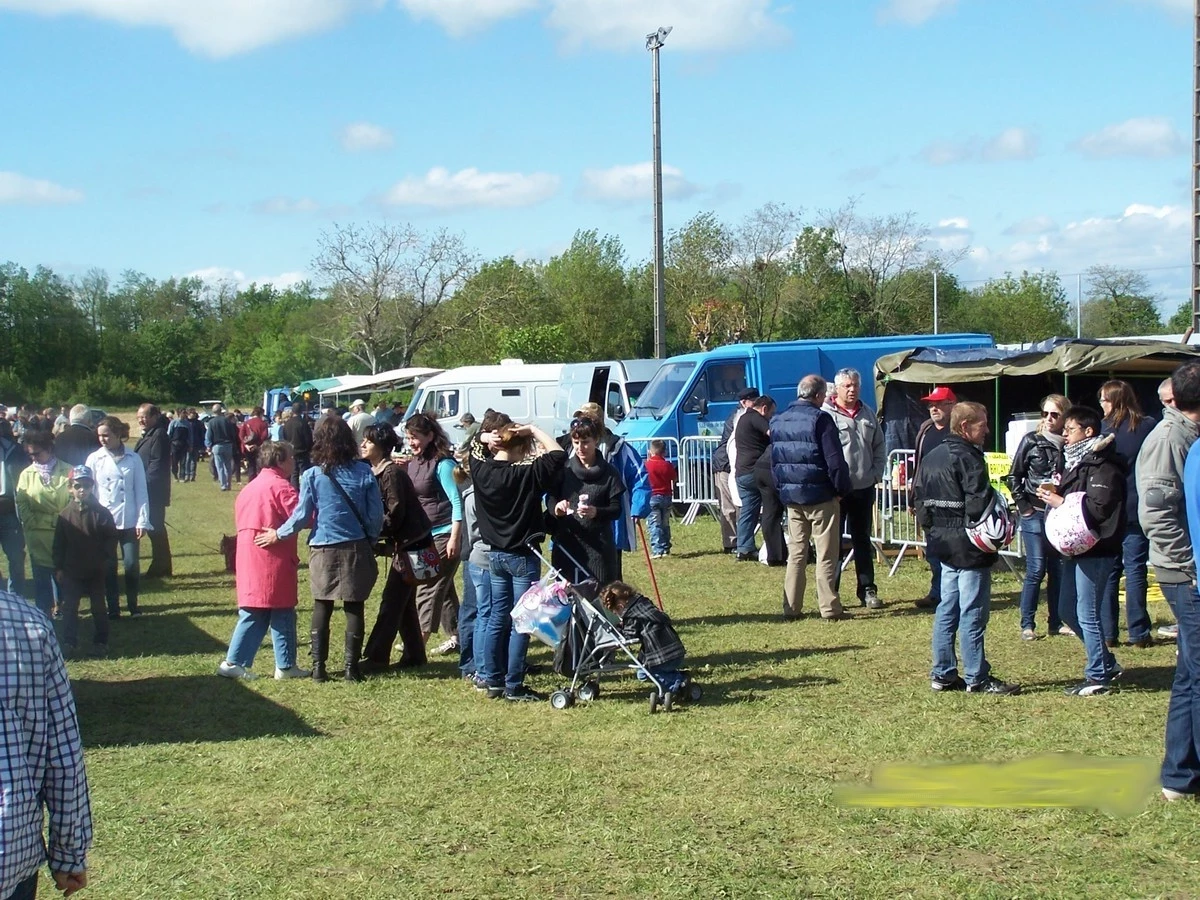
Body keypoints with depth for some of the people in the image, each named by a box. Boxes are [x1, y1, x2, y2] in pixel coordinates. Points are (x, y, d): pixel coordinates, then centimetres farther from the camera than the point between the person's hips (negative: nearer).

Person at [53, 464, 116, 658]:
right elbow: (58, 544, 2)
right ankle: (69, 642, 8)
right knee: (69, 607, 1)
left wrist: (105, 558, -10)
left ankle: (100, 642, 18)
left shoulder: (101, 513, -6)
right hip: (71, 571, 1)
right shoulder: (65, 515, -2)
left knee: (98, 608, 8)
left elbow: (111, 538, -2)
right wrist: (59, 567, 0)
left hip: (96, 571, -1)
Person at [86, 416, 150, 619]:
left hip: (129, 522, -1)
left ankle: (133, 605, 14)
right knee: (108, 567, 4)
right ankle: (113, 608, 15)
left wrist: (142, 521, -3)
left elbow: (141, 492, 1)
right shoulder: (94, 459, 1)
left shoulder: (133, 459, 0)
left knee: (131, 565, -3)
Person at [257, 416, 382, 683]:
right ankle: (352, 667, 9)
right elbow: (376, 514, -1)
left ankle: (318, 667, 10)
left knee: (322, 607, 10)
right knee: (354, 607, 7)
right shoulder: (364, 472, -3)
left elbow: (301, 516, -4)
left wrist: (278, 534, 12)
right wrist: (371, 541, 15)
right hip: (356, 548, 1)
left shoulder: (312, 476, -7)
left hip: (324, 550, 0)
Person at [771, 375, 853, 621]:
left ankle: (791, 607, 12)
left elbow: (774, 460, 14)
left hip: (791, 497, 6)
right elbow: (835, 460, -15)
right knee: (826, 555, 0)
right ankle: (829, 608, 1)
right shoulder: (820, 419, -12)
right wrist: (841, 489, -5)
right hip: (820, 496, -6)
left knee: (796, 554, 12)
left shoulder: (778, 421, 9)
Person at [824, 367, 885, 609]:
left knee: (862, 541, 14)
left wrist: (876, 474, 6)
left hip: (864, 488, 6)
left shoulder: (868, 414, 11)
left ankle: (867, 590, 21)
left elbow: (879, 447, 17)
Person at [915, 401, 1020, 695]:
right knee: (972, 614, -3)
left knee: (947, 610, 13)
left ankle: (942, 674, 17)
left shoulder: (931, 458, 12)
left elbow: (919, 497, 15)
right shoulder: (968, 458, -16)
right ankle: (977, 679, 1)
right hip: (970, 549, -9)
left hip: (944, 546, 9)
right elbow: (980, 504, -23)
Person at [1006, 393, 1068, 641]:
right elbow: (1014, 476, 3)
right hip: (1035, 514, -3)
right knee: (1036, 569, -5)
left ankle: (1056, 622, 18)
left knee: (1059, 569, 8)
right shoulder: (1031, 441, -2)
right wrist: (1023, 506, -3)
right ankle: (1027, 624, 3)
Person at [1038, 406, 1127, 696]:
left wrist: (1061, 502, -19)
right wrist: (1053, 496, 2)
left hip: (1096, 551, -10)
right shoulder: (1075, 462, 15)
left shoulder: (1103, 466, -16)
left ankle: (1098, 677, 8)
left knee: (1087, 614, -4)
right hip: (1076, 549, 10)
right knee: (1069, 611, 16)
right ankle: (1107, 663, 28)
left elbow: (1100, 508, -26)